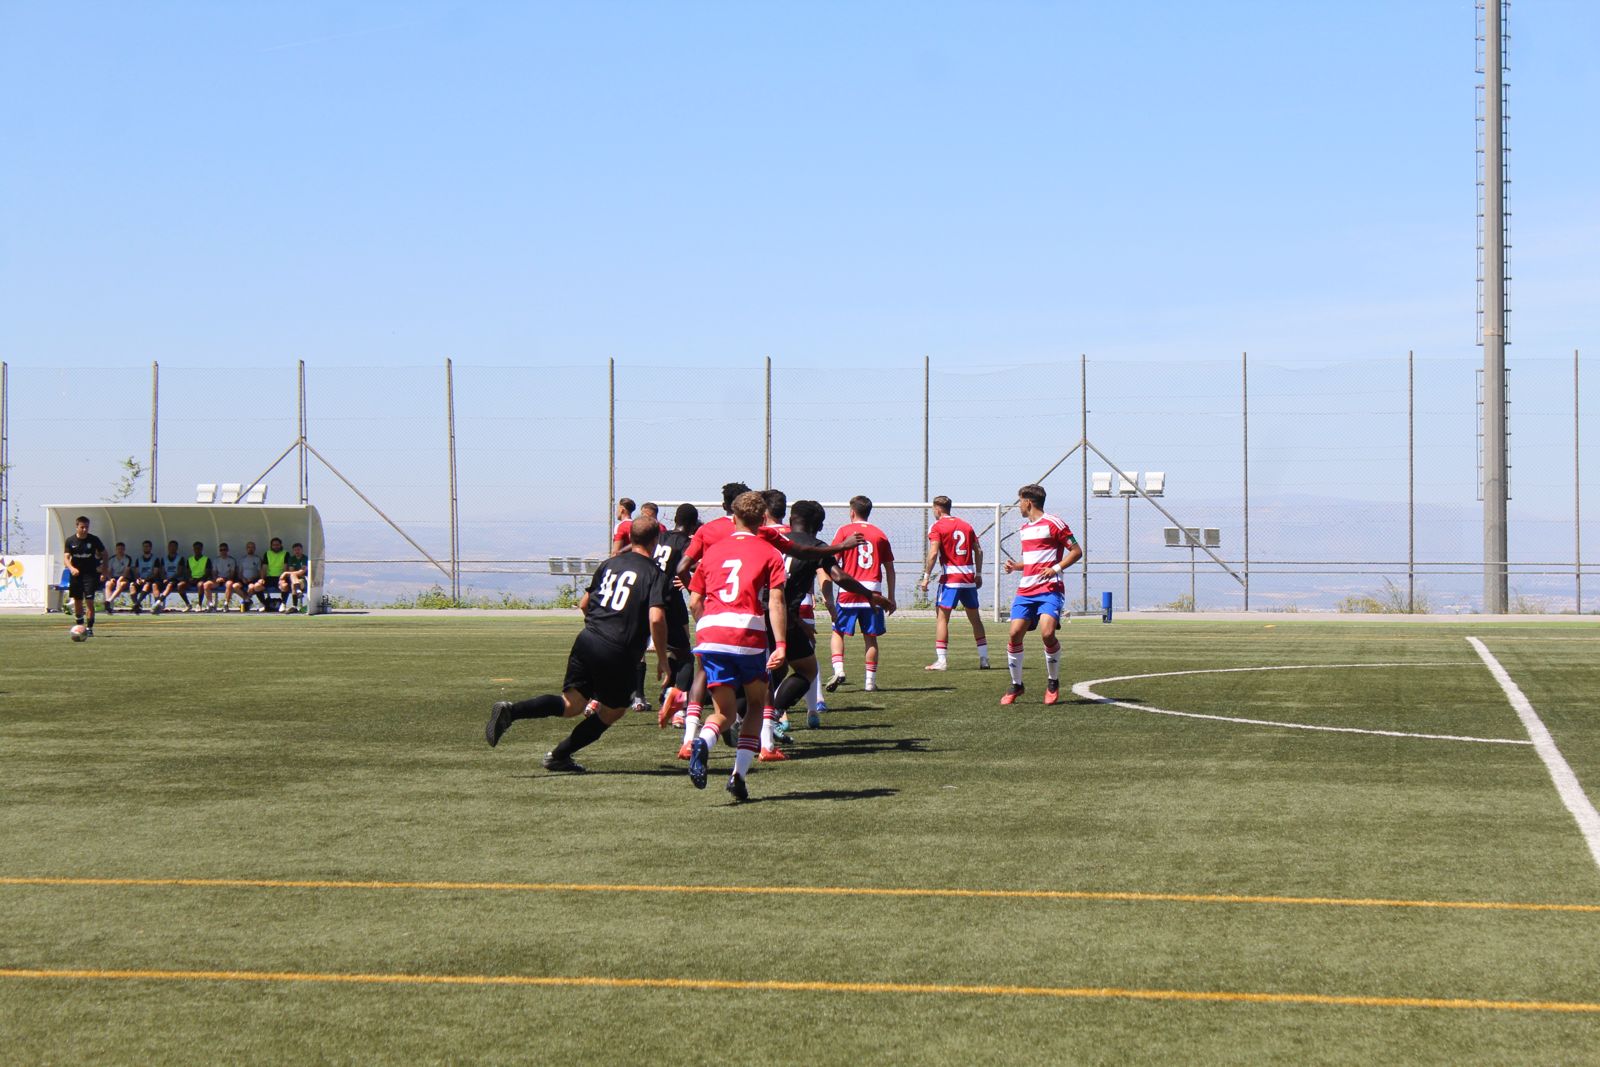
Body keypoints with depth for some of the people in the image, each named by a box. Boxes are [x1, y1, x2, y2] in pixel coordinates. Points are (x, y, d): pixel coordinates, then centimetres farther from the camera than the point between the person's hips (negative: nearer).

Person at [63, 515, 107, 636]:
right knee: (77, 601, 9)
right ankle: (79, 625, 25)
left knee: (89, 601, -12)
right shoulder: (70, 541, -1)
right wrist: (71, 568, -26)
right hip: (76, 574, 2)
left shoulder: (94, 540, -3)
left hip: (90, 573, -2)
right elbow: (66, 558, -7)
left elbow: (104, 554, 9)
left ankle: (89, 628, -8)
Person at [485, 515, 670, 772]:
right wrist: (662, 660, -5)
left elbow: (583, 604, 22)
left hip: (586, 641, 5)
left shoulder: (609, 564, 16)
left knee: (571, 704, 5)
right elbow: (656, 618, -16)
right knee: (613, 711, 16)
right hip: (619, 654, -5)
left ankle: (510, 711, -19)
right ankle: (559, 756, 15)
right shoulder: (655, 574, -3)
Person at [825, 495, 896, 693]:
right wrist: (891, 597, 15)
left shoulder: (844, 531, 3)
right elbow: (889, 568, 10)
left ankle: (838, 670, -11)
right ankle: (870, 680, 5)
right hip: (873, 591, 2)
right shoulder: (880, 535, 10)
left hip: (848, 590, -2)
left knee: (838, 632, 8)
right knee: (870, 637, 6)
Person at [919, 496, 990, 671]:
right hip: (969, 578, 5)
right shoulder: (966, 525, 14)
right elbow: (978, 551, 13)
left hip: (950, 578, -5)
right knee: (975, 618, 13)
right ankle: (984, 659, 12)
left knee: (942, 617, -2)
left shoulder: (937, 527, -3)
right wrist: (978, 574, 19)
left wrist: (926, 577, -11)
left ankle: (940, 660, -8)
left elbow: (933, 553, -14)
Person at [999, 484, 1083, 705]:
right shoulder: (1024, 529, 21)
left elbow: (1076, 551, -2)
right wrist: (1015, 566, 12)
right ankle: (1016, 684, 8)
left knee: (1047, 633, -22)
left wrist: (1056, 568, -14)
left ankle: (1053, 683, -2)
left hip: (1049, 589, -7)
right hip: (1026, 590, 7)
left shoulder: (1053, 524, -3)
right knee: (1014, 634, -6)